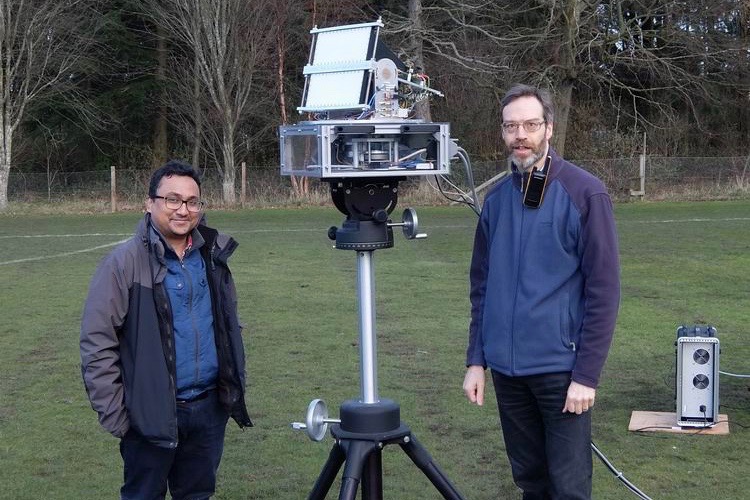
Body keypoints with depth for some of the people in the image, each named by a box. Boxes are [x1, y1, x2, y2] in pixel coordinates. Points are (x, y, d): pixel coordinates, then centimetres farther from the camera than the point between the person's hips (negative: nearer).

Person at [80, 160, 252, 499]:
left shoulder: (213, 256, 7)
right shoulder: (124, 263, -10)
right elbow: (97, 344, -10)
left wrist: (235, 389, 14)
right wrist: (114, 415, -11)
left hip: (210, 409, 5)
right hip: (151, 417, -5)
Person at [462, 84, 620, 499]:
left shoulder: (584, 193, -9)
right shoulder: (497, 199, 7)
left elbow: (603, 289, -10)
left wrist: (587, 374, -13)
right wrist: (476, 360, 9)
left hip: (560, 368, -5)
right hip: (506, 367, 5)